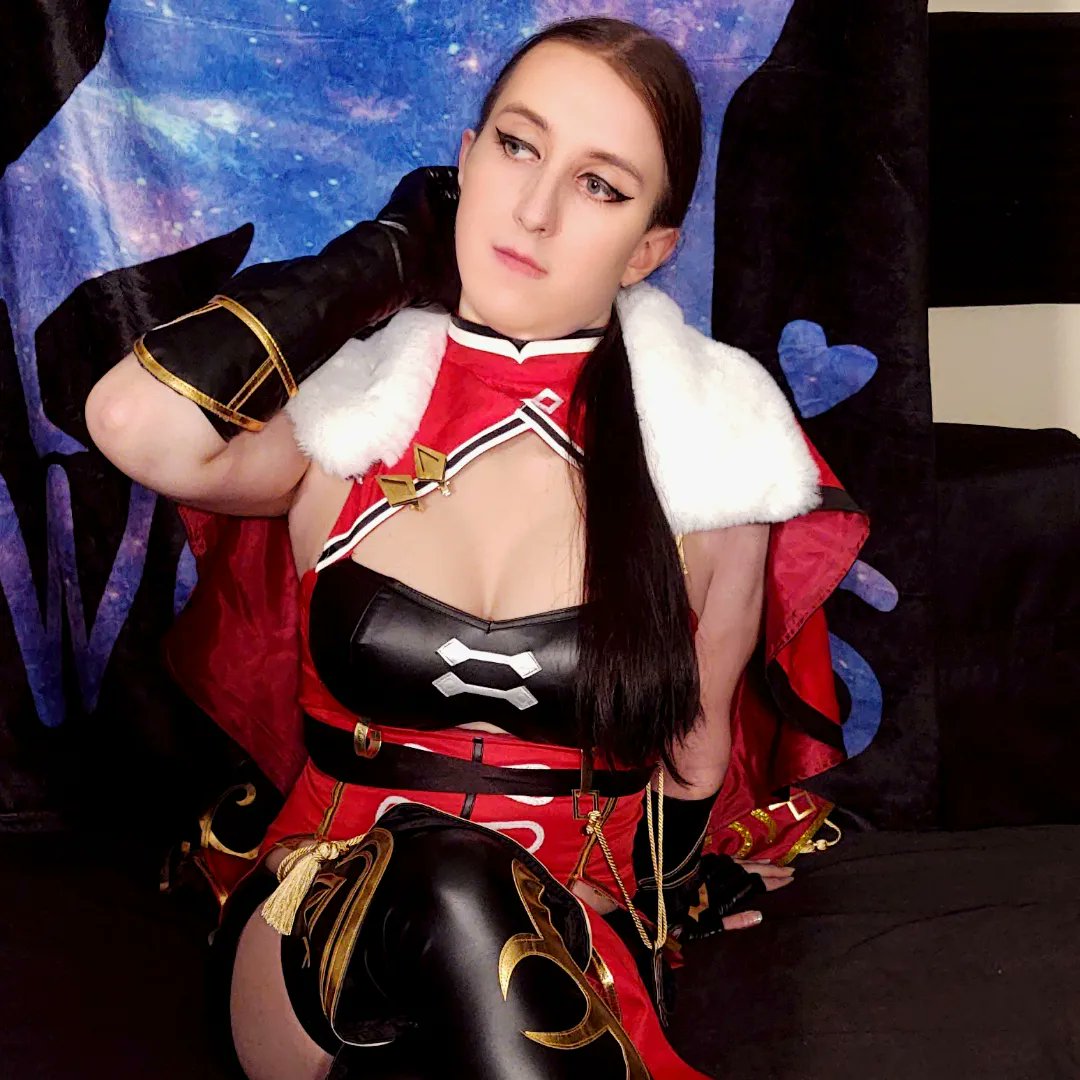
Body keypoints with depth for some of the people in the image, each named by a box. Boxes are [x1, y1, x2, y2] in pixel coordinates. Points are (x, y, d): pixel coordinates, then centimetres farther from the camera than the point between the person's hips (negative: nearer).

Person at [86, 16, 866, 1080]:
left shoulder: (711, 459, -3)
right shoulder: (340, 411, -3)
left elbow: (695, 759, 9)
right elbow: (140, 424, -24)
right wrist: (389, 247, -11)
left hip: (573, 950, 1)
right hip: (324, 929, 0)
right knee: (447, 875, -34)